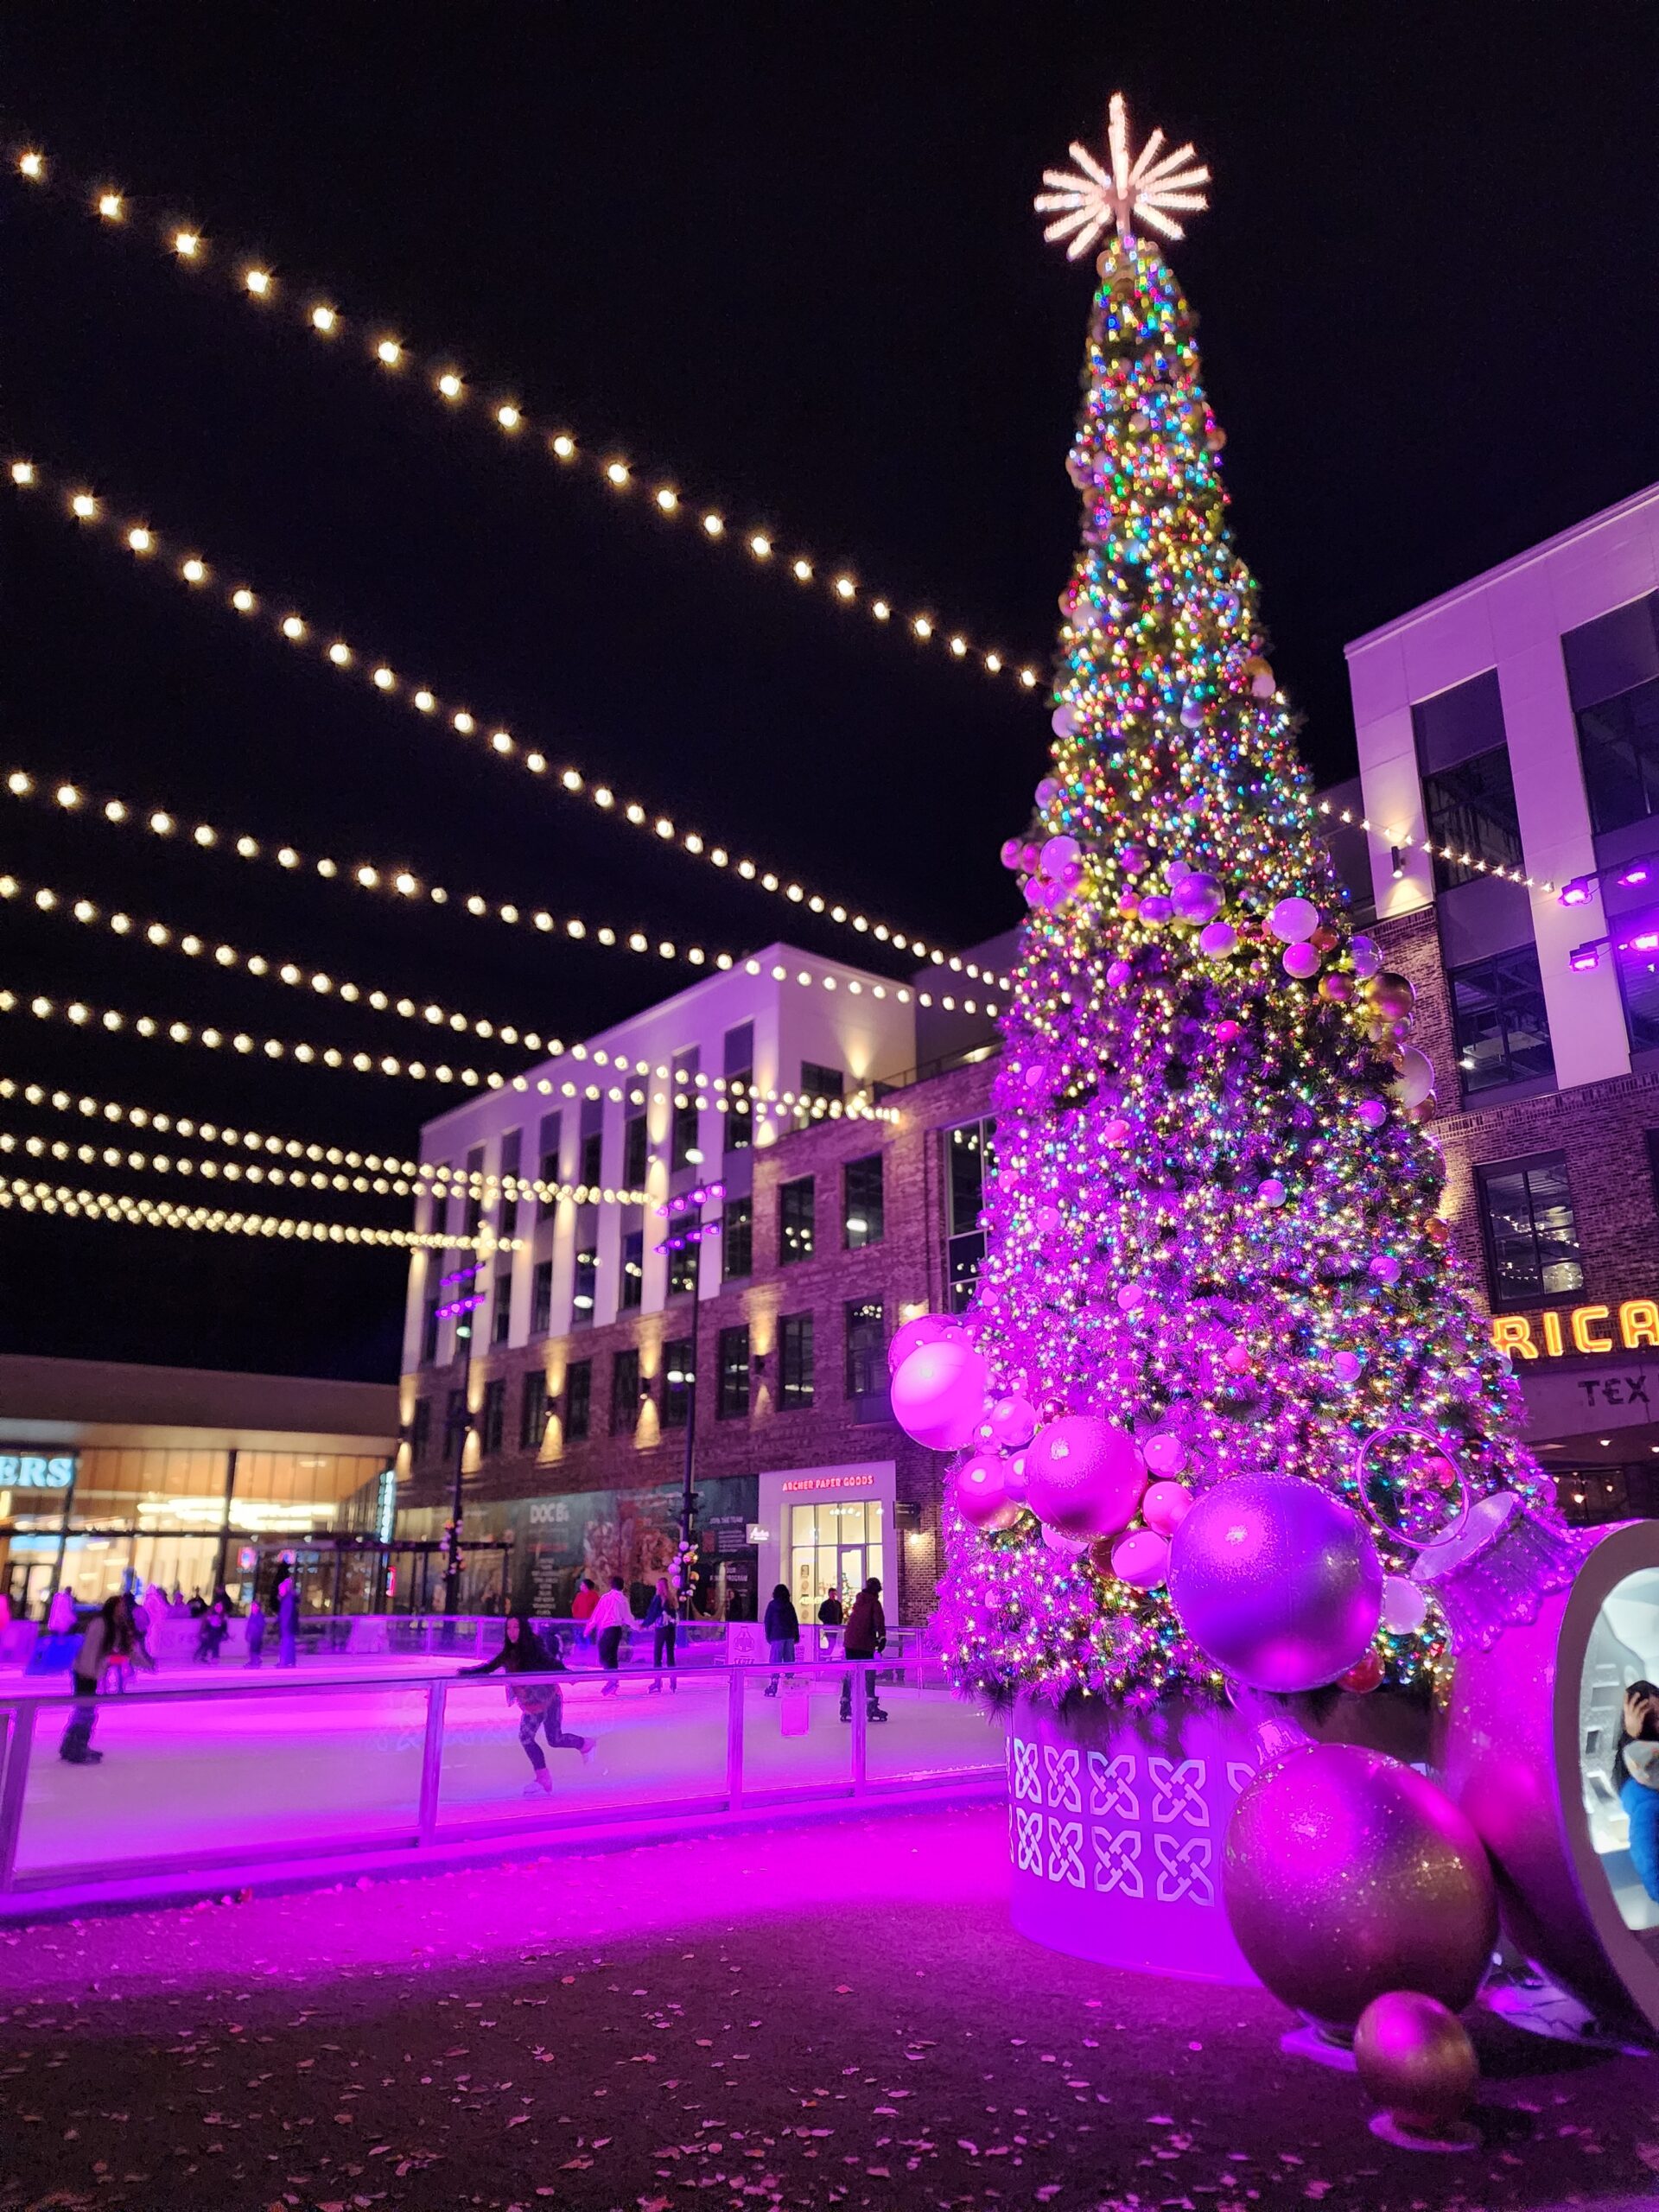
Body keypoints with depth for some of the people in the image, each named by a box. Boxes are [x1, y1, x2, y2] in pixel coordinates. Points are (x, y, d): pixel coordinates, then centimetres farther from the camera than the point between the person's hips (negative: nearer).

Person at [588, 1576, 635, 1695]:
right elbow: (627, 1617, 6)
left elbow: (596, 1614, -1)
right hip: (617, 1630, 3)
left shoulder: (605, 1597, -3)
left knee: (604, 1657, -3)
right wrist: (636, 1626, 23)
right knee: (612, 1656, 13)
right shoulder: (623, 1599, 3)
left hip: (605, 1630, -3)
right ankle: (612, 1685, 11)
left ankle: (612, 1682, -20)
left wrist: (589, 1628, 7)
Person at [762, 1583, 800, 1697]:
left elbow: (767, 1622, 2)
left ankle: (773, 1686, -11)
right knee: (789, 1661, 7)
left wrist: (768, 1636, 8)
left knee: (775, 1662, -4)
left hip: (777, 1636, -3)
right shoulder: (790, 1605, 7)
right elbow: (795, 1622, 10)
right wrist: (796, 1636, 15)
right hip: (790, 1636, 3)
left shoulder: (772, 1605, 1)